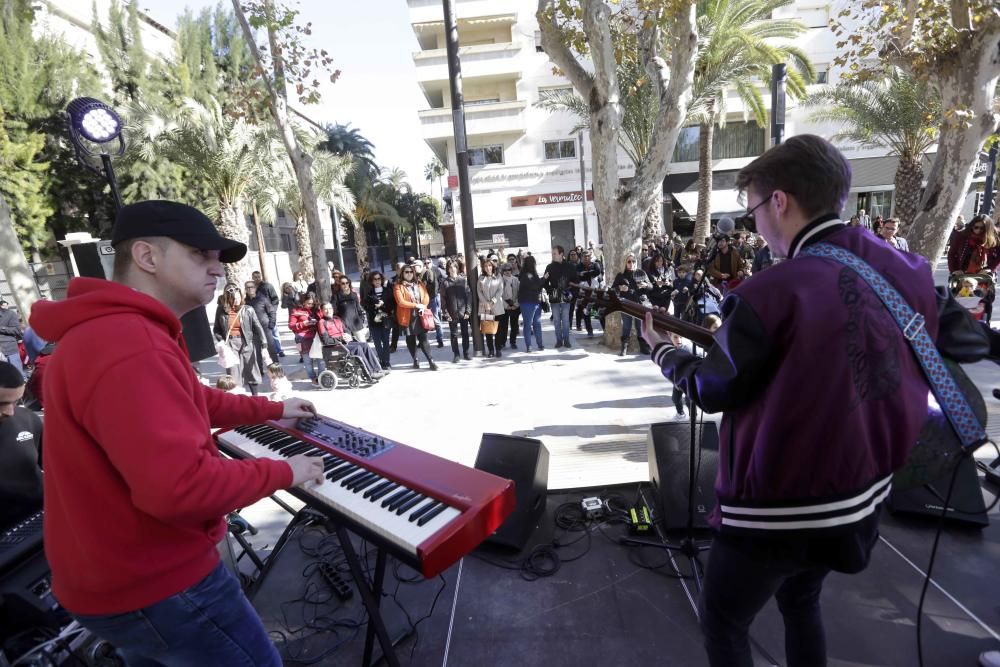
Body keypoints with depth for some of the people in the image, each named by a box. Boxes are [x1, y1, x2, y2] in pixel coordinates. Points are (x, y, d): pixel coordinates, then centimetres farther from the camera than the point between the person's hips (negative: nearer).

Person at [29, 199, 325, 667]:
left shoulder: (115, 329, 7)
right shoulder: (129, 346, -32)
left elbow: (190, 402, 18)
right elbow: (180, 485, -38)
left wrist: (271, 410, 19)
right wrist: (283, 472, -23)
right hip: (157, 587, -10)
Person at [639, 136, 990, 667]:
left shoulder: (771, 293, -25)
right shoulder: (906, 269, -3)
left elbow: (713, 390, -15)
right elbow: (972, 340, 13)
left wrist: (664, 350, 1)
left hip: (776, 508, -7)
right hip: (861, 496, 8)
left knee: (722, 623, 19)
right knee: (801, 602, 33)